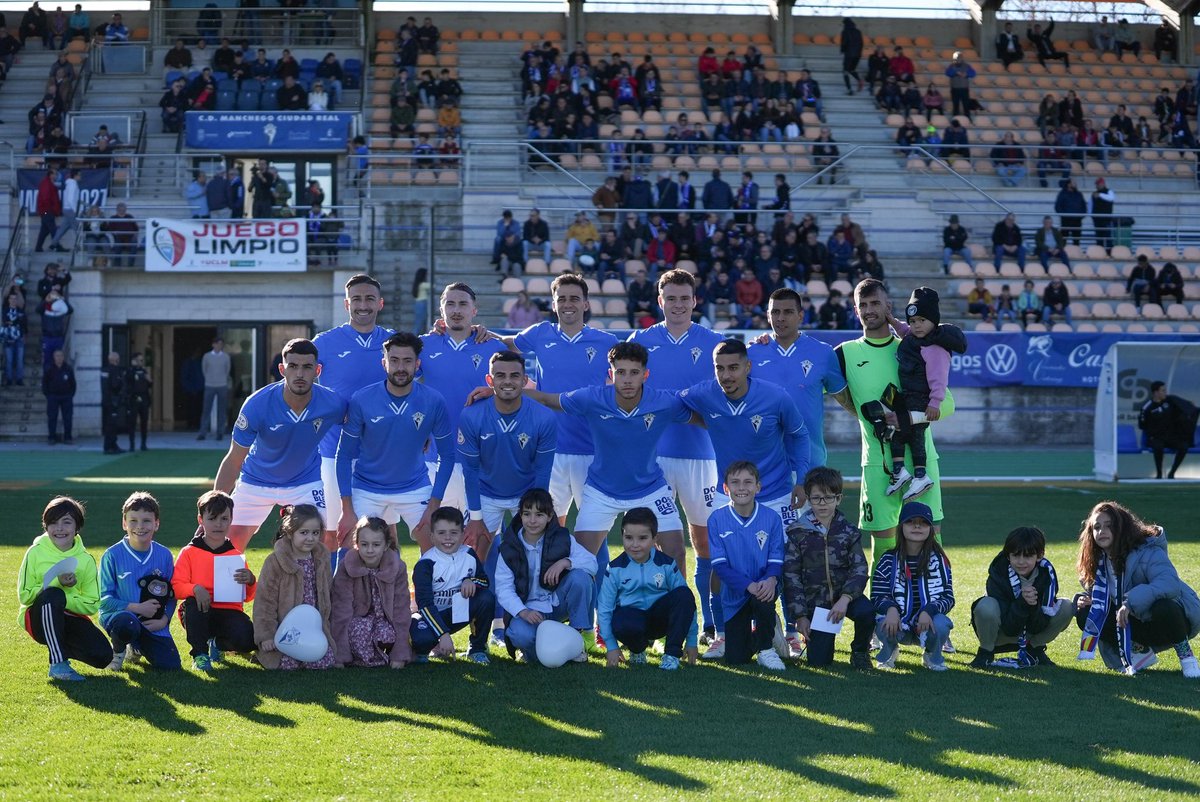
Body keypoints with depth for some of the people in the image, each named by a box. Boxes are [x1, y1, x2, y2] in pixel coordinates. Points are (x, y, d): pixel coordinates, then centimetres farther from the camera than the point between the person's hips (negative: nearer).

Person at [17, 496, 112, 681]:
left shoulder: (86, 560, -3)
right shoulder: (36, 552, -7)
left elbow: (92, 605, -6)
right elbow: (24, 596, -9)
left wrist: (62, 600, -21)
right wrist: (56, 584, -21)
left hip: (70, 619, 3)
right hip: (39, 618, -3)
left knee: (102, 656, -21)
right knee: (53, 594, -37)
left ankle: (59, 647, 12)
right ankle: (58, 663, -30)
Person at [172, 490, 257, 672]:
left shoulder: (236, 555, 10)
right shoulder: (189, 553, 4)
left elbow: (248, 596, 10)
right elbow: (176, 587, -5)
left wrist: (250, 582, -12)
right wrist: (195, 589, -25)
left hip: (229, 611, 2)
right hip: (199, 612, -2)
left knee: (247, 641, -27)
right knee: (193, 603, -37)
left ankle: (218, 644, 13)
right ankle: (200, 654, -14)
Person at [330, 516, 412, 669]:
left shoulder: (398, 567, -13)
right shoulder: (347, 567, -17)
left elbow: (401, 609, -12)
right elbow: (341, 609, -20)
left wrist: (400, 654, -17)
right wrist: (340, 655, -26)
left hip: (386, 617, 2)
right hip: (357, 619, -1)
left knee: (387, 633, -32)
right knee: (359, 630, -35)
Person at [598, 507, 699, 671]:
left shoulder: (666, 565, -5)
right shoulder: (615, 569, -6)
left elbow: (685, 601, -2)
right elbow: (604, 608, -3)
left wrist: (691, 642, -3)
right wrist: (611, 647, -10)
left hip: (660, 618, 1)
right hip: (631, 616, -1)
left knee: (684, 594, -27)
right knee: (622, 624, -40)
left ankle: (672, 654, -15)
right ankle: (637, 649, 0)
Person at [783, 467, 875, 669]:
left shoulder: (850, 532, 3)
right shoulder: (797, 533, -1)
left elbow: (859, 569, -8)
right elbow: (791, 576, -2)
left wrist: (845, 598, -26)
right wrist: (800, 616, -8)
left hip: (844, 594, 1)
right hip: (815, 601, -1)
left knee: (867, 611, -34)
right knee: (819, 661, -10)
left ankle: (860, 651, -2)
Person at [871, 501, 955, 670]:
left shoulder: (938, 560, -1)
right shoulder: (889, 560, -1)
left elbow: (948, 597, -6)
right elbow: (877, 595, -6)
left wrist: (928, 611, -27)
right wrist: (890, 609, -29)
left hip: (928, 620, 0)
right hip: (898, 624, 0)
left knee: (941, 625, -33)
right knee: (884, 626, -34)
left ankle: (932, 656, 6)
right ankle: (889, 651, 8)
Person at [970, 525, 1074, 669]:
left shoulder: (1046, 573, -17)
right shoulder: (998, 574, -25)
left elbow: (1038, 628, -16)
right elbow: (1009, 629, -25)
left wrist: (1033, 606, -37)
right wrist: (1022, 602, -41)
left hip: (1032, 633, 3)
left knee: (1066, 608, -19)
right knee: (986, 606, -35)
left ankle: (1034, 650, 3)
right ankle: (986, 653, -7)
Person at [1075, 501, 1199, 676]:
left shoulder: (1148, 552, -23)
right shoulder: (1098, 562, -1)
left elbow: (1170, 584, -40)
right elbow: (1096, 595, 13)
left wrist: (1130, 602, -50)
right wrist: (1086, 601, -13)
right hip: (1139, 622, 6)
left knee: (1163, 608, -42)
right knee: (1084, 614, -13)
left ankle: (1186, 655, -15)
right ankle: (1140, 651, -1)